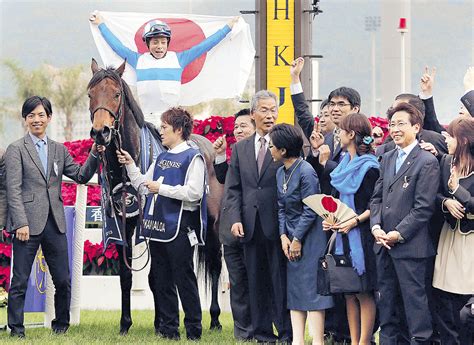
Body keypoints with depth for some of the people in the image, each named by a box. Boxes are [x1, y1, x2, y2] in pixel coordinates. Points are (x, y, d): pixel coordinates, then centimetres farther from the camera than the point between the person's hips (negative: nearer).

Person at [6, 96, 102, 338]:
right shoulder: (16, 150, 0)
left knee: (63, 280, 7)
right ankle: (16, 328, 8)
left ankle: (61, 325, 21)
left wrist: (94, 155, -3)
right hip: (28, 223, -4)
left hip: (55, 223, 4)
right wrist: (21, 223, -15)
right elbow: (13, 190, -6)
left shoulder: (59, 150, 15)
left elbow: (81, 176, 14)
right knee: (20, 281, 1)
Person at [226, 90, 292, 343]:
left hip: (278, 225, -4)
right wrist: (235, 219, -3)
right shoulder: (240, 149, 13)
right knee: (256, 282, 8)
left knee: (281, 280, -3)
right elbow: (233, 189, 11)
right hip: (250, 226, 4)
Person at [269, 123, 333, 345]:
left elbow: (310, 211, -17)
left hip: (309, 237, -8)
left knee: (311, 288, -7)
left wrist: (297, 239, -13)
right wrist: (283, 236, -1)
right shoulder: (281, 173, 8)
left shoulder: (306, 173, -17)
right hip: (292, 237, 8)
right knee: (294, 289, 7)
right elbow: (282, 208, 11)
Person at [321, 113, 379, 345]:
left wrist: (355, 221, -21)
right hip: (342, 233, 8)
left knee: (363, 292, -4)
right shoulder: (344, 164, 13)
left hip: (360, 235, -8)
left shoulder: (369, 167, -11)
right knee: (348, 291, 9)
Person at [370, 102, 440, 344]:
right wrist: (376, 226, -2)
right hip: (384, 243, 7)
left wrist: (399, 234, -14)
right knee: (386, 301, 13)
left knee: (414, 301, -4)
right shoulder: (387, 159, 14)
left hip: (410, 245, -7)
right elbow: (377, 197, 14)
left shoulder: (427, 162, -9)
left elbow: (424, 208, -13)